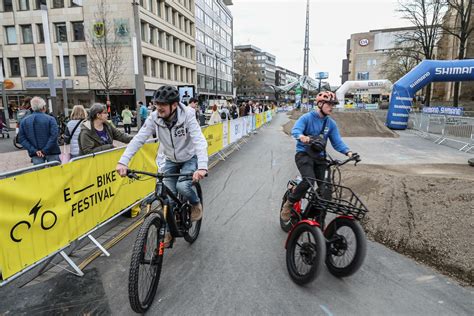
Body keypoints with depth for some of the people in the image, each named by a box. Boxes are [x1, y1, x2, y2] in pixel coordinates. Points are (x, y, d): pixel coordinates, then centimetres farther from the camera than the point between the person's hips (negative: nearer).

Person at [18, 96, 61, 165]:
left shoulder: (24, 121, 4)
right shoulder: (50, 119, -10)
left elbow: (21, 139, 1)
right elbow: (53, 136, -18)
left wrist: (34, 151, -5)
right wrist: (45, 151, -14)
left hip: (36, 155, 4)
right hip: (51, 152, -3)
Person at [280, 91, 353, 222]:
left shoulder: (331, 123, 5)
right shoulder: (307, 118, -8)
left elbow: (337, 142, 1)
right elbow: (295, 130, -25)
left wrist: (348, 152, -18)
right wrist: (301, 136, -49)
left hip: (320, 157, 5)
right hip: (304, 154, -5)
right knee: (309, 180, -29)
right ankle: (289, 204, -8)